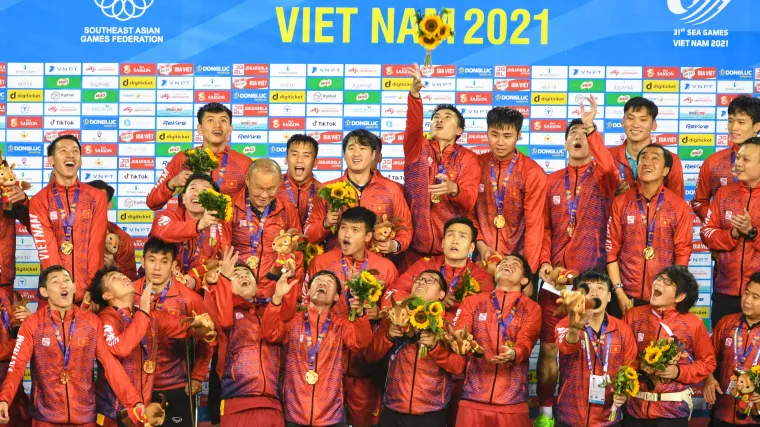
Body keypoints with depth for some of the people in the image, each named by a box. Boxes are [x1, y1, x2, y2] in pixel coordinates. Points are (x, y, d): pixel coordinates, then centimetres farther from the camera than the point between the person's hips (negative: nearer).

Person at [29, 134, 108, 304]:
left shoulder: (96, 197, 6)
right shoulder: (39, 201, 2)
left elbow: (96, 245, -2)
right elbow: (46, 248, -6)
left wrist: (91, 288, -12)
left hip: (90, 289, 1)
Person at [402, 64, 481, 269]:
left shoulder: (468, 159, 6)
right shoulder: (417, 149, 7)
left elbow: (469, 202, -4)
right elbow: (413, 125, -15)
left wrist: (453, 189, -27)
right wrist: (414, 94, -33)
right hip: (414, 241, 0)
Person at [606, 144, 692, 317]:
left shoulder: (679, 206, 1)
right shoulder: (620, 203, 3)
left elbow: (682, 253, 0)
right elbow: (612, 250, 2)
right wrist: (619, 292, -5)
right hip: (627, 296, 1)